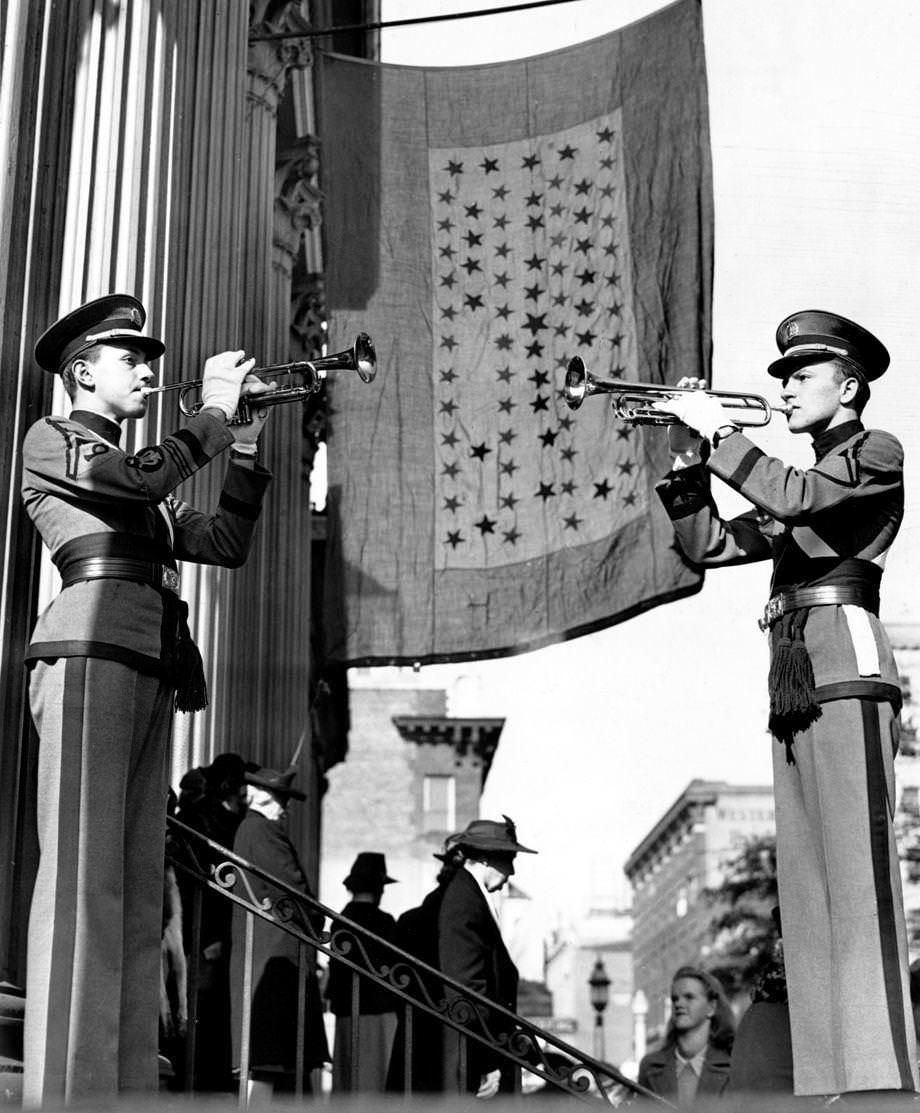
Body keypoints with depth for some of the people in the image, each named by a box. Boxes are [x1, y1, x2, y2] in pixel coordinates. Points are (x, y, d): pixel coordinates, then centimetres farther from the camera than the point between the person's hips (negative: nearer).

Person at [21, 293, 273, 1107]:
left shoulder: (142, 486, 32)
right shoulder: (52, 443, 10)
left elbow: (225, 543, 24)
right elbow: (144, 480, -9)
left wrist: (248, 446, 17)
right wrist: (214, 412, 3)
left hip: (151, 672, 8)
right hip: (91, 652, -8)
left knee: (138, 889, 0)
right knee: (85, 877, -16)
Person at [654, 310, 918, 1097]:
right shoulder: (799, 483, 27)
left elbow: (794, 496, -14)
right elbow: (707, 545, 19)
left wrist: (721, 431, -6)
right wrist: (692, 455, 10)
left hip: (846, 667, -8)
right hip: (793, 685, 8)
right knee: (806, 894, 1)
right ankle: (824, 1079, 1)